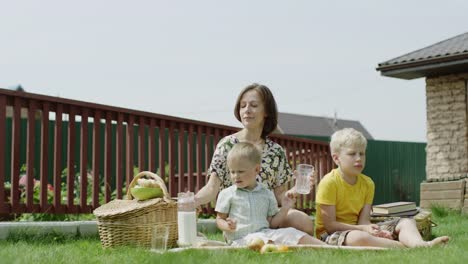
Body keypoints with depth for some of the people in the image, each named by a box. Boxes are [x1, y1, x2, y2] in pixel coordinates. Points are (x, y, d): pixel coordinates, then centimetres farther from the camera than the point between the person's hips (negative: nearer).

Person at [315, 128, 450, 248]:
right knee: (358, 238, -43)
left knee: (406, 222, -5)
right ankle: (408, 247, -37)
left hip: (359, 229, 7)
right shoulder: (329, 183, -15)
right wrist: (364, 229, -27)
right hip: (332, 234, -7)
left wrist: (374, 229, -27)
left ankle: (421, 244, -39)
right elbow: (330, 224, -18)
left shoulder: (367, 183, 5)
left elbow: (363, 220, -3)